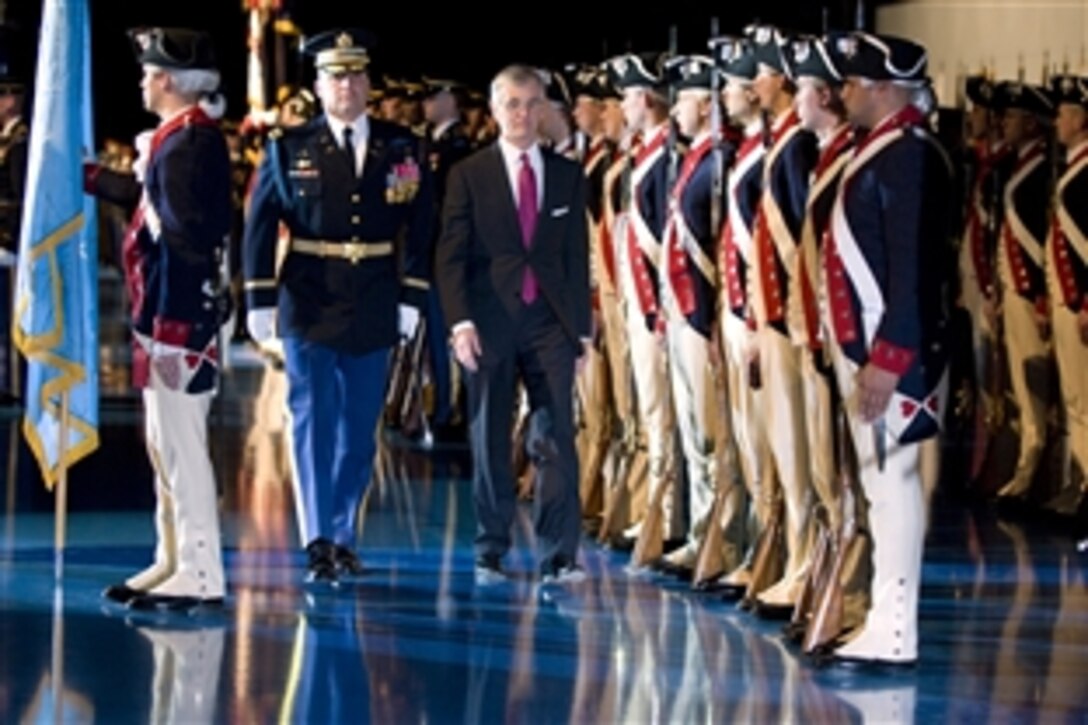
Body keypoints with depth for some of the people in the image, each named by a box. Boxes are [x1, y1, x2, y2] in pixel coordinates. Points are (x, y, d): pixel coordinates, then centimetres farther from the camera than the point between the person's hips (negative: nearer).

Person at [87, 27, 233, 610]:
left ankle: (201, 576, -2)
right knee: (165, 446, 16)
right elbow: (145, 192, 29)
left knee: (181, 445, -6)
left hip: (180, 319, -10)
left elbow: (185, 240, -23)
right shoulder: (181, 138, 12)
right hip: (167, 316, 10)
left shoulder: (190, 143, -19)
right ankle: (174, 562, 24)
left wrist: (170, 331, -24)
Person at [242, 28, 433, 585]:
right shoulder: (289, 150, 2)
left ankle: (342, 536, 16)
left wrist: (412, 298, 0)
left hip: (374, 310, 2)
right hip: (310, 307, -2)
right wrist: (260, 301, -6)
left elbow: (420, 228, 7)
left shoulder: (402, 150, 6)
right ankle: (318, 543, -6)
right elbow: (260, 226, 0)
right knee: (313, 423, -5)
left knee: (359, 430, 6)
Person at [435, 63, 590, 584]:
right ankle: (490, 554, 12)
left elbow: (578, 257, 12)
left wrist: (581, 328, 7)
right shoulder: (469, 175, 3)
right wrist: (460, 322, -12)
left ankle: (559, 556, -4)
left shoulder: (568, 176, 11)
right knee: (490, 441, 5)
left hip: (550, 321, 1)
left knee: (556, 438, -5)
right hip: (490, 322, -1)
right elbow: (450, 256, -1)